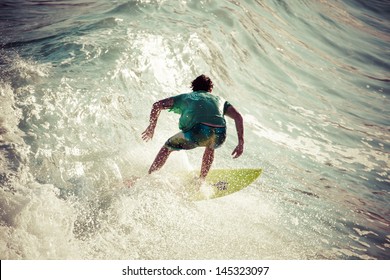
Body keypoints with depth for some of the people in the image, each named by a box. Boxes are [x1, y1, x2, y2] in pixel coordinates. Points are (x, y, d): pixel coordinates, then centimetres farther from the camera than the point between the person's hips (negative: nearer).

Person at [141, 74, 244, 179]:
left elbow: (157, 105, 24)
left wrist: (151, 127, 34)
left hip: (198, 131, -2)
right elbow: (238, 117, 21)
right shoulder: (219, 99, 35)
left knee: (167, 147, 23)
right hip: (219, 135, 3)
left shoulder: (185, 97, 31)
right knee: (210, 146, 40)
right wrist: (241, 143, 21)